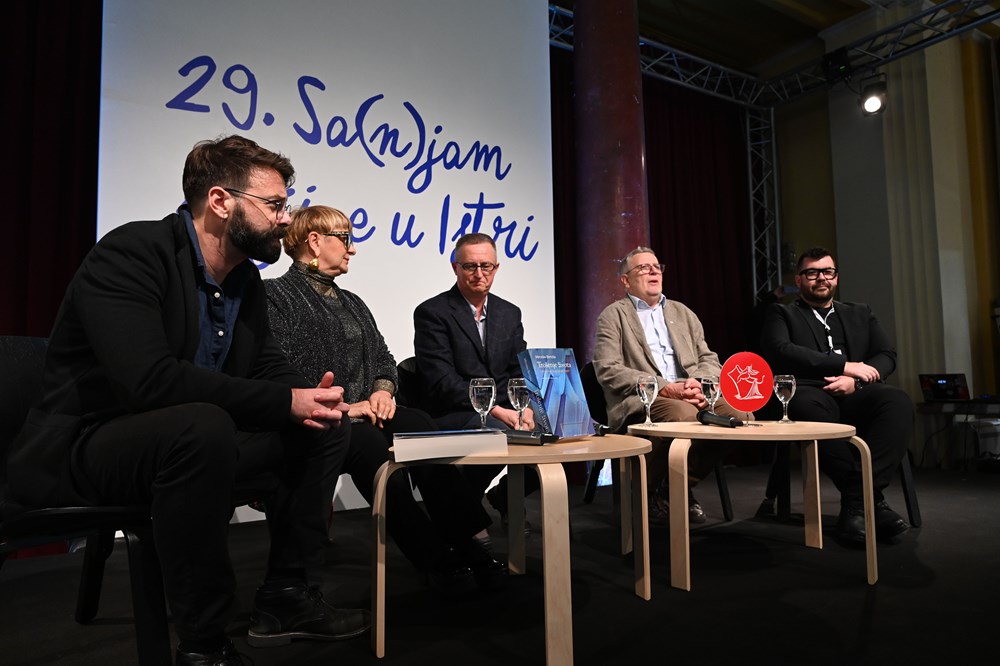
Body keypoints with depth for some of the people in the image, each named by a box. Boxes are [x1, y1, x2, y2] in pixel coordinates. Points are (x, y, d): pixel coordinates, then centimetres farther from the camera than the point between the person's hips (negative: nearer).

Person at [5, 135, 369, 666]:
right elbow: (148, 379, -33)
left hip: (186, 440, 8)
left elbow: (268, 365, 9)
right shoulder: (130, 253, -20)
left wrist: (309, 397, -16)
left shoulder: (245, 278, 4)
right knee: (201, 426, -38)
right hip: (80, 447, -8)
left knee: (326, 425, 0)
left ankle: (284, 597, 6)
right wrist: (286, 401, -31)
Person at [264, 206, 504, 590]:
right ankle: (438, 561, -29)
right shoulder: (276, 295, 0)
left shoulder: (351, 303, 24)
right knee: (369, 442, -35)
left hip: (364, 414, 6)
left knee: (417, 425, -25)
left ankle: (466, 543, -30)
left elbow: (383, 358, 21)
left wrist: (382, 389, -2)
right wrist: (342, 407, -17)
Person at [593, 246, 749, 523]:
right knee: (684, 415, -36)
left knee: (740, 415, -21)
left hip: (689, 395, 6)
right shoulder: (613, 315, 7)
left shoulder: (682, 313, 24)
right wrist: (665, 388, -16)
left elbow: (709, 360, 19)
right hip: (640, 400, -5)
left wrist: (699, 383, -6)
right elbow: (607, 370, -7)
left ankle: (685, 486, 0)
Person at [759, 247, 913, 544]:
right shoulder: (782, 314, 16)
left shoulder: (860, 313, 28)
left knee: (898, 401, -30)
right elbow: (780, 351, -5)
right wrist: (844, 366, -11)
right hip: (809, 393, -3)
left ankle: (857, 501, -35)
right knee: (809, 405, -39)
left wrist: (855, 381, -8)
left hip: (855, 397, 3)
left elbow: (887, 356, 15)